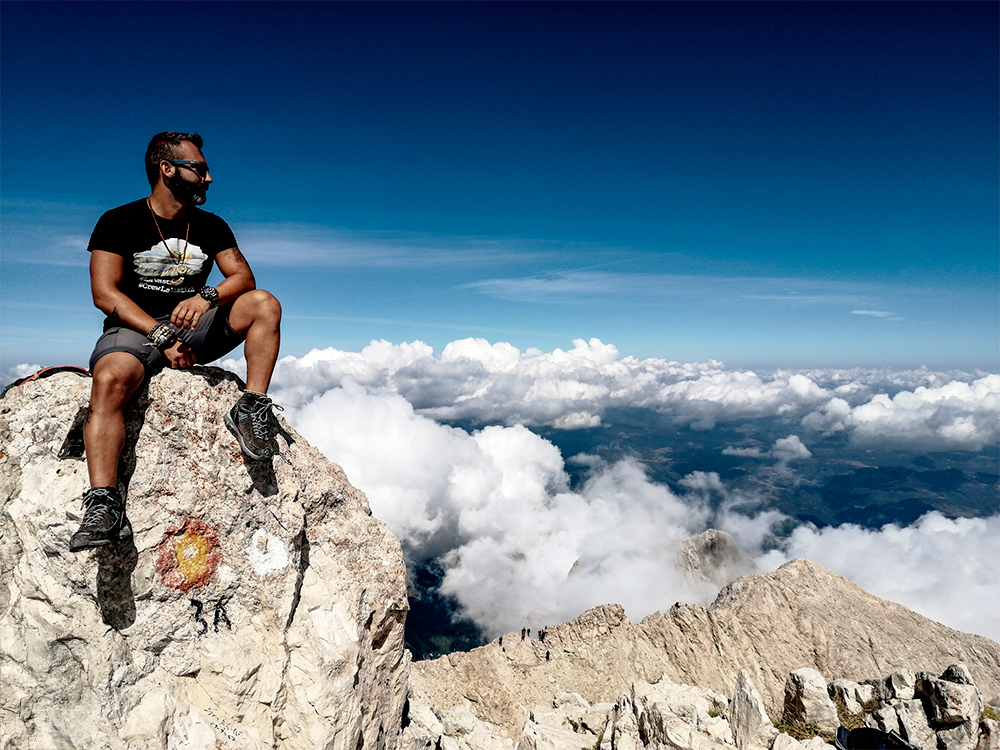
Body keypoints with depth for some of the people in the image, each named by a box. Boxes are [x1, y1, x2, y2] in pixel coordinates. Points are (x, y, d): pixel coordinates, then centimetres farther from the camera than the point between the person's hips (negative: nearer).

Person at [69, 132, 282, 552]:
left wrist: (206, 297, -24)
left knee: (264, 304, -18)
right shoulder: (119, 222, -1)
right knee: (109, 380, -35)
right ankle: (103, 505, -39)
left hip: (194, 328, 3)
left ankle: (251, 409, -24)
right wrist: (162, 337, -20)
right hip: (135, 329, -3)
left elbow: (243, 277, -1)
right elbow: (104, 294, -9)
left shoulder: (211, 227, 10)